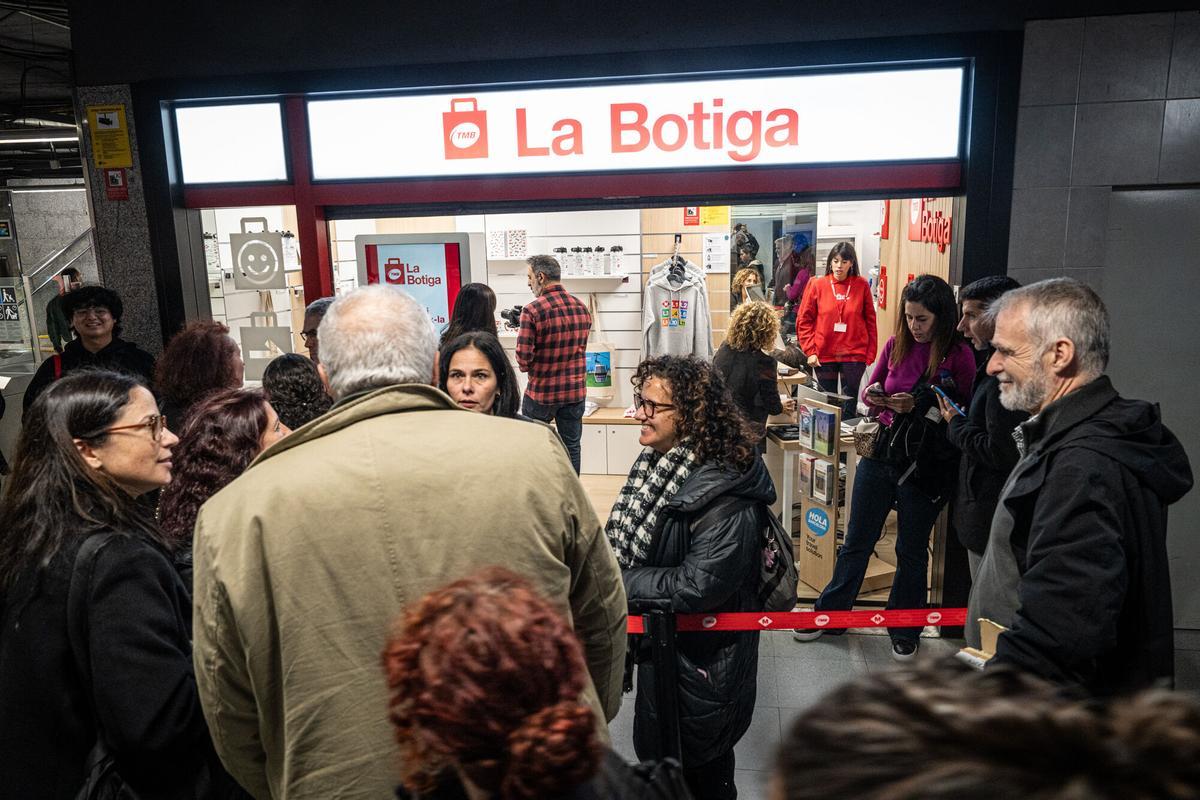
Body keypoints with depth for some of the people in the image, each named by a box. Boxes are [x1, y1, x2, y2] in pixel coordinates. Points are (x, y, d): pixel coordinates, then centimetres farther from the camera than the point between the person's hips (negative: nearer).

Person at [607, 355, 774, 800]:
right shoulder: (658, 462, -1)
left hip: (699, 660, -8)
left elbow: (700, 585, -33)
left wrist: (618, 582, -24)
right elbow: (629, 541, 12)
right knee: (654, 753, 27)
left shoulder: (722, 491, -29)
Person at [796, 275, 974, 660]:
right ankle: (829, 613, 29)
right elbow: (871, 390, 15)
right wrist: (874, 395, -7)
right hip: (882, 452, 4)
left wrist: (919, 405, -22)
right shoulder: (896, 344, 2)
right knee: (857, 541, 14)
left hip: (926, 465, -4)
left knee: (911, 550, 12)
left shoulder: (959, 356, -11)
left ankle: (905, 629, 31)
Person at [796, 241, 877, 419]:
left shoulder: (862, 285, 1)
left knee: (849, 404, 2)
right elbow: (804, 320, 1)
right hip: (824, 355, 1)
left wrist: (870, 353, 1)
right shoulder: (817, 284, 0)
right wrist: (810, 351, -5)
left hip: (854, 355, 0)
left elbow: (870, 321, 4)